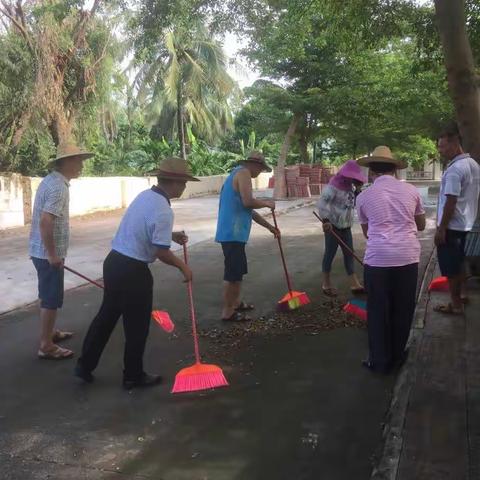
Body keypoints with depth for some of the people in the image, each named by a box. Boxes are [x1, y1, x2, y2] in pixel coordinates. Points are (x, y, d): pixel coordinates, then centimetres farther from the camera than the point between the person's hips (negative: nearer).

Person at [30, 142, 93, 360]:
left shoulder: (51, 180, 12)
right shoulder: (58, 186, -21)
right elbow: (45, 222, -29)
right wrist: (52, 254, -23)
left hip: (42, 250, 10)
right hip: (48, 253, -10)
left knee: (49, 296, 21)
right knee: (51, 298, -1)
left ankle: (50, 332, 36)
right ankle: (46, 346, 7)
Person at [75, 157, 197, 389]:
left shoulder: (145, 196, 8)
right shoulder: (163, 210, -20)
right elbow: (161, 253, -19)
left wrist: (172, 235, 22)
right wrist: (183, 266, -3)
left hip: (113, 261, 9)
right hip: (132, 270, -8)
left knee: (106, 315, 20)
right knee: (137, 326, 9)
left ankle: (85, 365, 30)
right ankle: (133, 376, 24)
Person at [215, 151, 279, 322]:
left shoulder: (238, 174, 23)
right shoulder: (243, 173, -8)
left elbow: (249, 210, 26)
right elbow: (248, 202, -23)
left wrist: (270, 227, 29)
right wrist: (266, 203, -4)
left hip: (232, 232, 10)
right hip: (233, 233, -10)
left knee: (238, 270, 20)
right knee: (233, 273, -5)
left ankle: (235, 303, 31)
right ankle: (228, 312, 1)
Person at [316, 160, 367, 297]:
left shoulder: (351, 187, 8)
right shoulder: (334, 186, -16)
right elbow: (322, 203, -24)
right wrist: (326, 220, -36)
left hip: (346, 226, 8)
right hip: (332, 226, -8)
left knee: (349, 254, 8)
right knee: (330, 253, 2)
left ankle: (354, 284, 12)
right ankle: (326, 284, 14)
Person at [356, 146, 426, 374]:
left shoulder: (364, 196, 4)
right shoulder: (411, 190, 7)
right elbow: (421, 225, 19)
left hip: (378, 258, -2)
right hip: (408, 257, 2)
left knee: (378, 311, 10)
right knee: (403, 309, 15)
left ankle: (379, 361, 19)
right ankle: (397, 356, 29)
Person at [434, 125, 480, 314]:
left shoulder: (454, 169, -21)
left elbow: (451, 202, -23)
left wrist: (441, 229, -19)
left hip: (452, 227, -9)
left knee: (450, 267, 1)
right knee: (459, 263, 22)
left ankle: (455, 304, 9)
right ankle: (461, 294, 34)